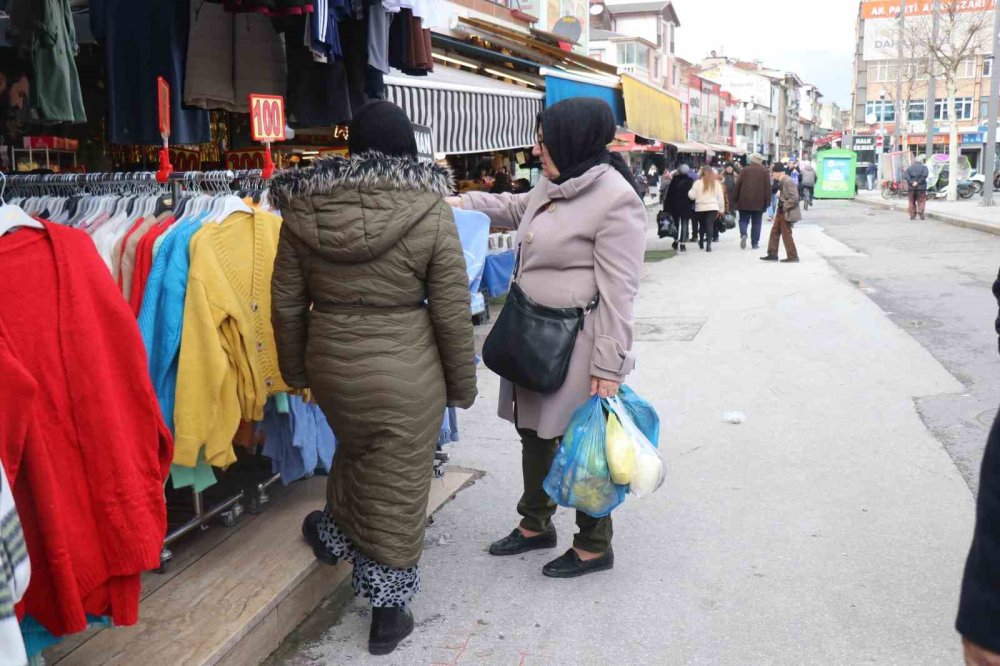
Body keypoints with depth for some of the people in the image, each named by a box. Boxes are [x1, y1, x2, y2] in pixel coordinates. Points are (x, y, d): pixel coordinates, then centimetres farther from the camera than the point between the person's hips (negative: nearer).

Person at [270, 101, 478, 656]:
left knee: (355, 449, 31)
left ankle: (334, 535, 53)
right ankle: (388, 610, 25)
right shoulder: (429, 210, -12)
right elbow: (451, 311, -8)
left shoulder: (303, 208, -3)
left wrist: (295, 369, 17)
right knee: (398, 486, 12)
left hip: (331, 360, 3)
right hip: (407, 367, -3)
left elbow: (286, 303, 3)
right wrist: (462, 382, 4)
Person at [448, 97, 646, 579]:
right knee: (533, 431, 19)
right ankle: (536, 525, 39)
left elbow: (617, 291, -21)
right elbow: (514, 209, 31)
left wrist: (608, 366, -22)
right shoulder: (552, 186, 8)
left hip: (577, 342, -9)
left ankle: (594, 546, 25)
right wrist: (461, 203, 22)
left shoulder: (616, 200, -19)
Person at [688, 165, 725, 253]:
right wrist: (721, 209, 12)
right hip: (712, 207, 0)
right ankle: (708, 244, -18)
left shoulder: (698, 183, -5)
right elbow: (721, 197, 6)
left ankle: (701, 243, 30)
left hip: (700, 208, 0)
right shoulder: (716, 183, 3)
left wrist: (689, 192, 17)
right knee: (710, 225, -4)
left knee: (702, 225, 17)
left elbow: (691, 196, -5)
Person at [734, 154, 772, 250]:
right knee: (756, 222, 8)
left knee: (743, 220, 8)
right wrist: (767, 201, 4)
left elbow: (738, 185, 0)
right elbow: (768, 187, 0)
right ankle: (755, 242, 6)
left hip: (744, 201, 0)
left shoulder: (745, 170, 1)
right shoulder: (764, 171, 2)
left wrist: (735, 199, 7)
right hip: (759, 202, 0)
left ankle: (743, 234, -19)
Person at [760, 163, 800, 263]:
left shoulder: (788, 182, -21)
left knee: (786, 234, -1)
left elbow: (795, 197, -25)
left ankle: (793, 256, 9)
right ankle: (772, 254, 19)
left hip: (787, 212, -10)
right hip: (781, 211, 10)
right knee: (775, 231, 13)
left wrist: (784, 206, -19)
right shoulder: (781, 182, 8)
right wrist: (779, 194, 4)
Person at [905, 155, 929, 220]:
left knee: (912, 201, 10)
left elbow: (905, 175, -7)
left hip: (912, 188, 2)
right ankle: (920, 211, -19)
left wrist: (911, 182, -13)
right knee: (921, 201, 5)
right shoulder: (924, 167, 5)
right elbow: (925, 175, -14)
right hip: (921, 187, -2)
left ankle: (912, 215, 9)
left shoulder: (910, 167, 10)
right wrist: (918, 182, -13)